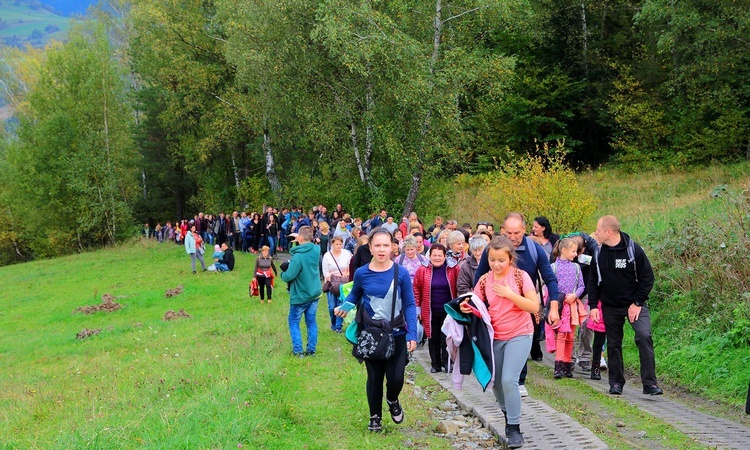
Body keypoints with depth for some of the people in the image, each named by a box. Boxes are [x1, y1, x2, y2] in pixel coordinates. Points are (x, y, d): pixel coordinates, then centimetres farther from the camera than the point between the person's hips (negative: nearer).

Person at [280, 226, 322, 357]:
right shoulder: (316, 250, -6)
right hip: (314, 293, 6)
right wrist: (300, 239, 12)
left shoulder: (298, 257, -26)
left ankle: (297, 350, 7)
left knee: (293, 322, 10)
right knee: (311, 322, 13)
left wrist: (283, 273, -2)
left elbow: (288, 277, -23)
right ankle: (311, 350, 16)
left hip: (300, 296, -6)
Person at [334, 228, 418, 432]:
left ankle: (393, 401, 31)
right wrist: (346, 306, -10)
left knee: (396, 378, -5)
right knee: (375, 377, 10)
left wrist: (412, 334, -14)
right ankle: (375, 417, 31)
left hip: (397, 334, -1)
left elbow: (409, 305, -7)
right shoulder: (362, 274, -7)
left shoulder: (401, 274, -10)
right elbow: (355, 295, 11)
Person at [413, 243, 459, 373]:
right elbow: (417, 290, 2)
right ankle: (435, 365, 16)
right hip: (430, 312, 1)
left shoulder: (453, 269, -2)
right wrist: (417, 308, 0)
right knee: (433, 338, 7)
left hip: (447, 310, -1)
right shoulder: (422, 270, -2)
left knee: (446, 338, -4)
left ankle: (447, 363, 7)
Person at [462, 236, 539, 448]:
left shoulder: (521, 276, -11)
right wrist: (467, 307, -18)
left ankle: (514, 428, -6)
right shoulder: (484, 280, 0)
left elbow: (534, 307, -14)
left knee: (509, 380, -18)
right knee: (496, 382, 11)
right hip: (494, 337, 5)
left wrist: (510, 294, -21)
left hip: (519, 335, -5)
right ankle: (508, 415, 39)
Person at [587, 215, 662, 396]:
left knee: (644, 336, -19)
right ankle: (616, 383, 20)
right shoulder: (599, 254, 1)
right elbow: (593, 281, 9)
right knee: (613, 345, 8)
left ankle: (650, 383, -15)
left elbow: (647, 278, -8)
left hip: (635, 304, -4)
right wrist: (593, 305, 0)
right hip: (610, 307, 4)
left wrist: (637, 303, -12)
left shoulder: (633, 249, -11)